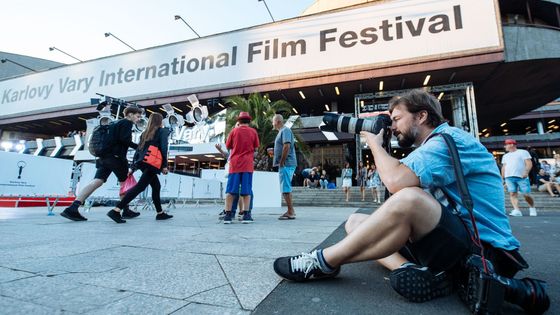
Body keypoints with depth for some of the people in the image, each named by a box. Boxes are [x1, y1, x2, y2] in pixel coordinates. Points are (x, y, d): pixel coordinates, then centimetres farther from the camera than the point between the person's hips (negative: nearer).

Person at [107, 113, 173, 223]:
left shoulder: (145, 133, 21)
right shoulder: (163, 131, 4)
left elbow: (138, 150, 16)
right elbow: (163, 148, -8)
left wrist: (133, 167, 15)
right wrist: (164, 165, -8)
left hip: (143, 162, 8)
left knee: (156, 186, 15)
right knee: (140, 186, -12)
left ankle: (160, 213, 19)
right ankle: (116, 210, -20)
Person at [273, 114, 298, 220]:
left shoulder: (285, 130, -10)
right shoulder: (282, 131, 20)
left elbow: (287, 146, -22)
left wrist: (281, 162, -19)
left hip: (286, 164, -10)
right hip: (285, 164, 10)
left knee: (285, 188, -7)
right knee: (286, 188, 14)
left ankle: (290, 212, -1)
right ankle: (291, 211, 22)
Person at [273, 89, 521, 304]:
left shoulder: (451, 139, -13)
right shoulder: (429, 148, 18)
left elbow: (397, 181, -30)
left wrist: (375, 143, -11)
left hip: (478, 247, -9)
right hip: (445, 237, 9)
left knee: (409, 199, -38)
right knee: (355, 222, 3)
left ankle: (324, 262, -24)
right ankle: (413, 269, -19)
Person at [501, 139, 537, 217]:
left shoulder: (523, 152, 8)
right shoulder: (505, 156, 24)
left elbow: (529, 163, -2)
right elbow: (503, 167, 24)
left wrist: (526, 172, -19)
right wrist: (502, 178, 16)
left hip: (522, 177, -4)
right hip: (509, 177, 5)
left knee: (526, 195, -4)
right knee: (512, 194, -8)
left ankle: (532, 208, 20)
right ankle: (517, 211, -12)